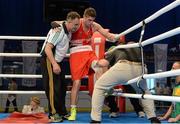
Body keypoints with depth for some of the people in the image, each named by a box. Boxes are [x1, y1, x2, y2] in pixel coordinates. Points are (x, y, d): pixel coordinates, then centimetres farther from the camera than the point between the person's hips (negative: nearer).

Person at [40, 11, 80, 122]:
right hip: (49, 61, -9)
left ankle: (62, 112, 20)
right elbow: (47, 48, -27)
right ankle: (53, 113, 0)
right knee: (53, 87, -9)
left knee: (62, 87, 10)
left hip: (58, 61, 9)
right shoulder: (58, 31, -21)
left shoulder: (69, 31, 7)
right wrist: (54, 64, -34)